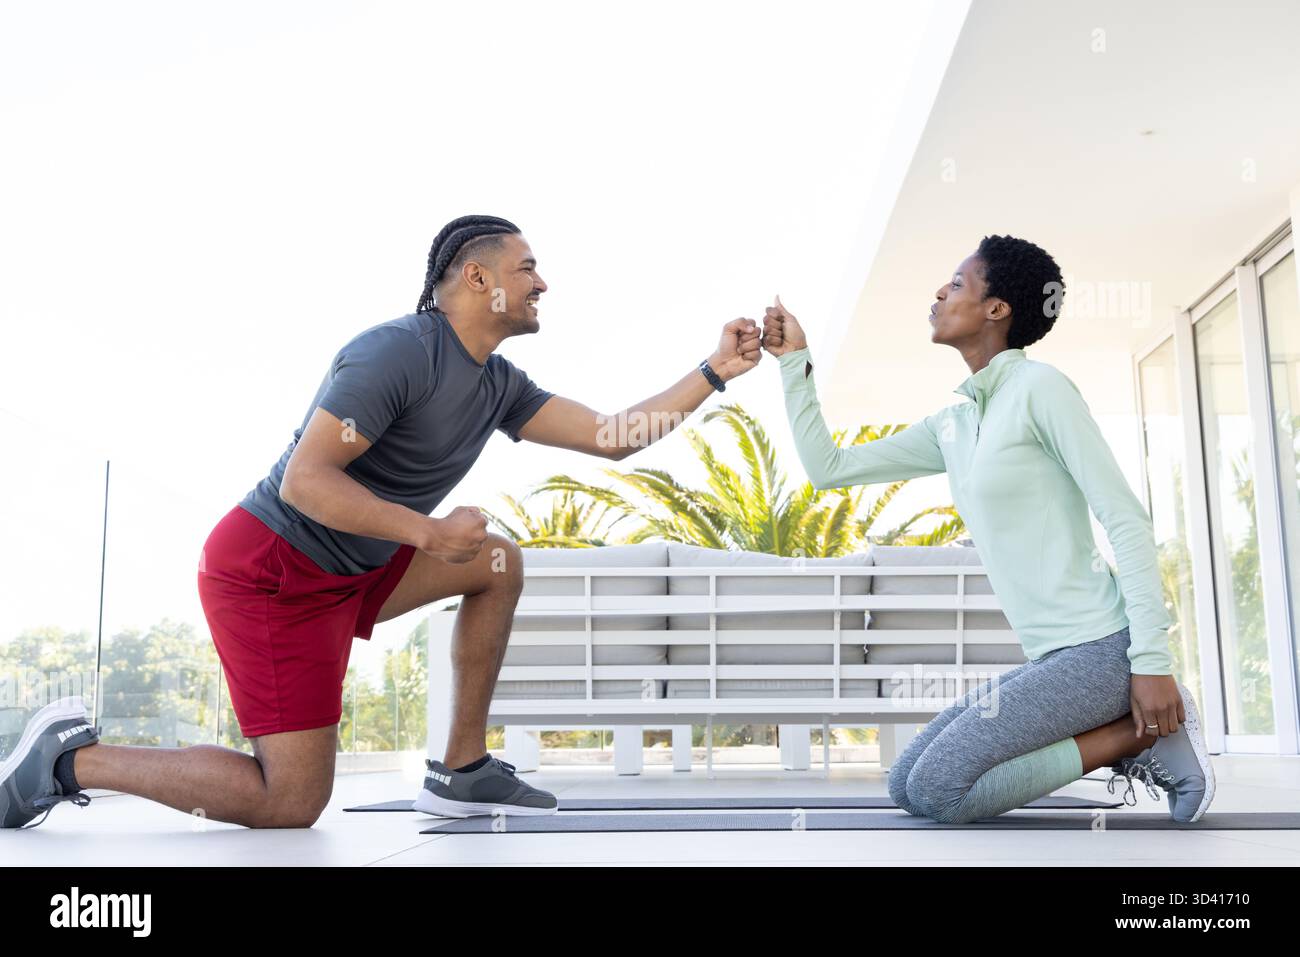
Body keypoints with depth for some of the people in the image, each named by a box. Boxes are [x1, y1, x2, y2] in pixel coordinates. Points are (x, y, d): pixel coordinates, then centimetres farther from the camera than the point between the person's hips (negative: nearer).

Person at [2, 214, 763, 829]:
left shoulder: (498, 385, 6)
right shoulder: (397, 352, -20)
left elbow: (612, 437, 3)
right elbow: (305, 480, -25)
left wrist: (717, 371, 2)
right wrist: (429, 531, -28)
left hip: (349, 568, 9)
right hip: (271, 574, -9)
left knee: (499, 565, 6)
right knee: (292, 803, -9)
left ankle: (463, 771, 8)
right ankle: (71, 757, 5)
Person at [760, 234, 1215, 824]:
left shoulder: (1039, 388, -10)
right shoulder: (950, 426, 13)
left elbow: (1127, 520, -14)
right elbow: (827, 467, 15)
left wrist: (1152, 661, -19)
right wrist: (794, 362, 15)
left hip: (1100, 646, -8)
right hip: (1051, 656, 8)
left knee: (936, 790, -14)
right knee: (906, 787, 7)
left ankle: (1139, 731, -2)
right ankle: (1129, 736, 8)